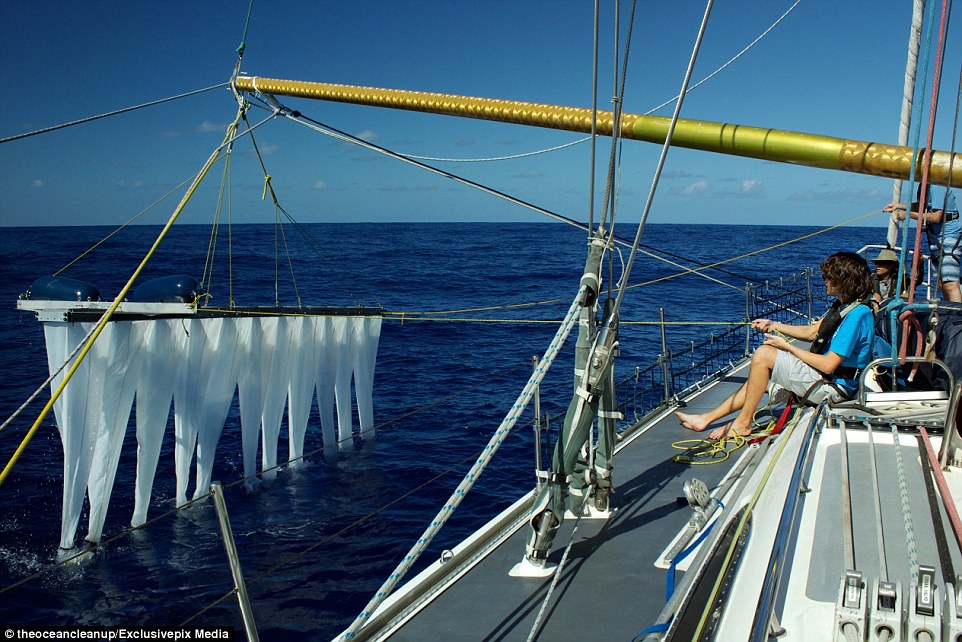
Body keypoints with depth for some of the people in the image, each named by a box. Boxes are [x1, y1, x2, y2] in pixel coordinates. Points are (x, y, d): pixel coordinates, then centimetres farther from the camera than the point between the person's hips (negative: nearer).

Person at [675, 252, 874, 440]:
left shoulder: (857, 314, -22)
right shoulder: (842, 306, 9)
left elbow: (829, 365, -24)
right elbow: (811, 332, 21)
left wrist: (787, 346, -14)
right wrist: (773, 325, 11)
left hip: (832, 386, -10)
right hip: (826, 378, 10)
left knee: (764, 354, -16)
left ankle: (743, 422, -7)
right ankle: (706, 418, 15)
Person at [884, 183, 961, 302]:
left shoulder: (937, 186, -19)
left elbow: (936, 217, -23)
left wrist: (909, 214, -15)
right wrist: (899, 205, 13)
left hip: (949, 237, -10)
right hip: (936, 240, 10)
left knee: (950, 285, -17)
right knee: (942, 284, 10)